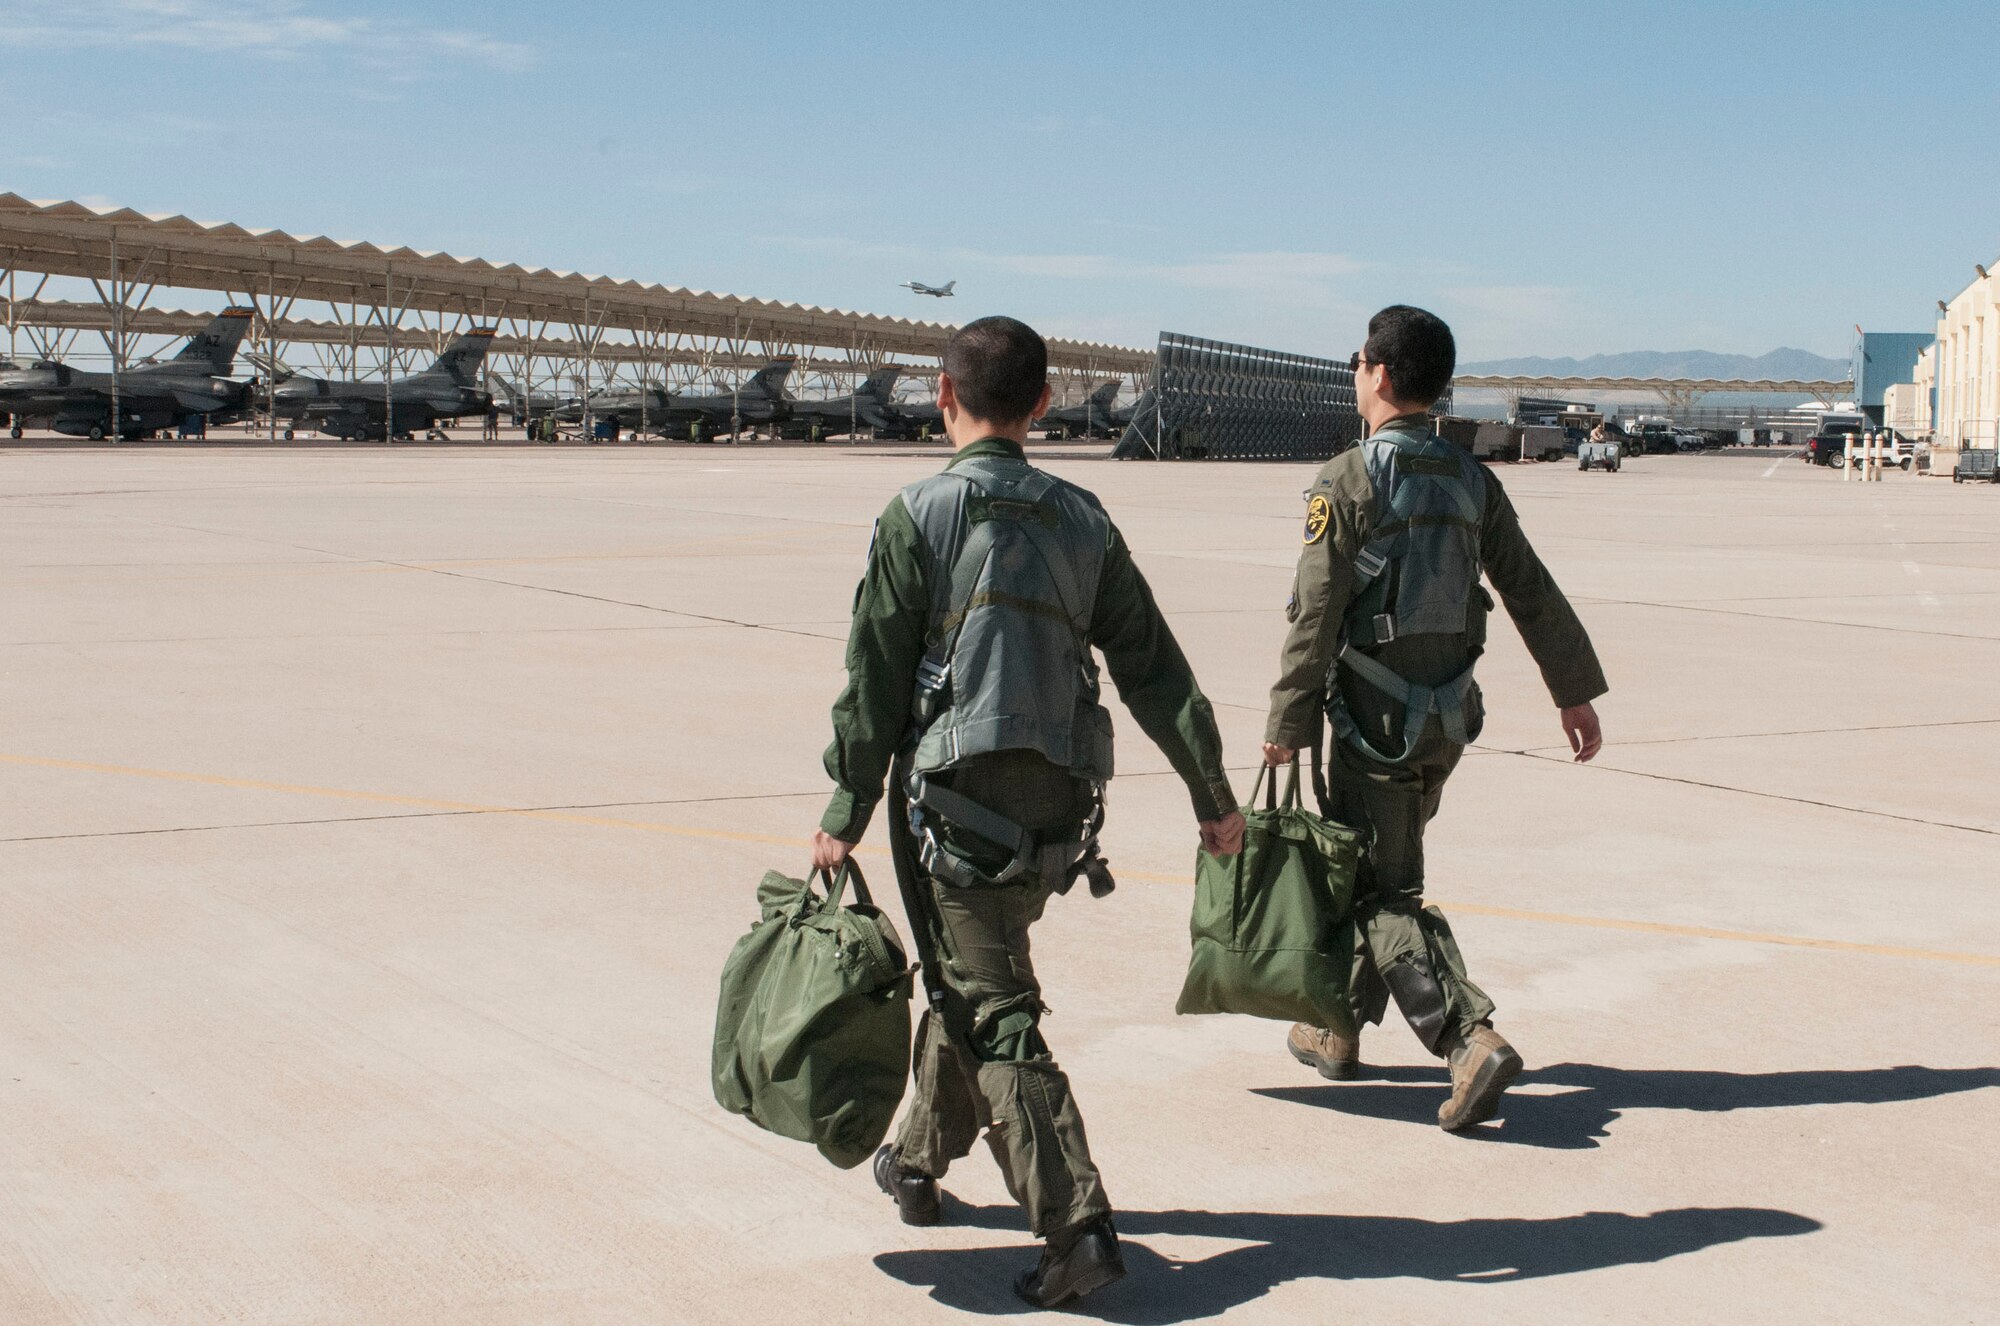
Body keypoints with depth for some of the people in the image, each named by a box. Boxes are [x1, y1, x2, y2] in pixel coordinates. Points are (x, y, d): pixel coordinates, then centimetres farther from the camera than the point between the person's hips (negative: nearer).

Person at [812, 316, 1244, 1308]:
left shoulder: (918, 516, -7)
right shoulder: (1081, 520, 6)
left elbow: (875, 679, -7)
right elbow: (1156, 671, 7)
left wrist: (845, 815, 0)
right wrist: (1213, 797, 15)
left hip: (956, 792, -5)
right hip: (1058, 797, 5)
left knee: (996, 1013, -3)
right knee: (974, 976, 24)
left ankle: (1076, 1226, -12)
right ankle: (920, 1162, 40)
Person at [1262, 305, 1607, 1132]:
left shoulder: (1347, 481, -13)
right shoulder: (1471, 481, 6)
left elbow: (1315, 613, -15)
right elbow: (1533, 593, 8)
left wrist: (1286, 722, -10)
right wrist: (1575, 693, 13)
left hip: (1378, 715, -7)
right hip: (1449, 717, 7)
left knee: (1385, 894, -2)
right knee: (1365, 865, 21)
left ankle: (1471, 1040, -18)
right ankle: (1337, 1027, 31)